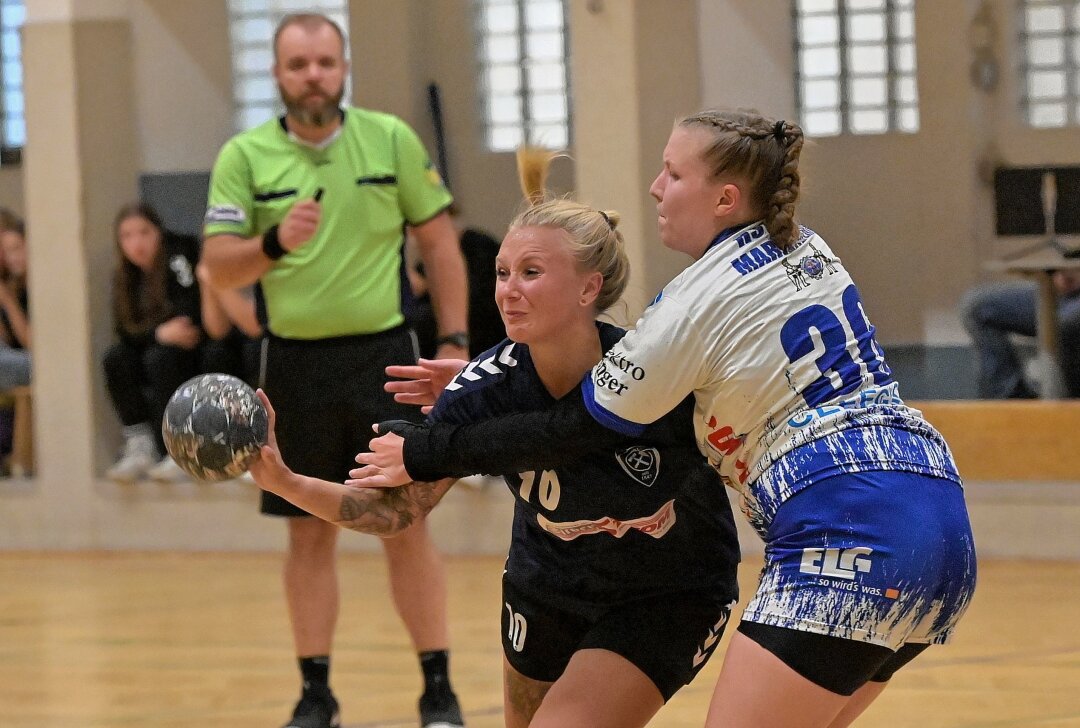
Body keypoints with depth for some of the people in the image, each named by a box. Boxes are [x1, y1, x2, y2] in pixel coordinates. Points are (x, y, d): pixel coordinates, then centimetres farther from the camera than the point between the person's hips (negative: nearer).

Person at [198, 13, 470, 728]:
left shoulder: (392, 139, -1)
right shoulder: (244, 156, -1)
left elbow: (439, 241, 5)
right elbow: (219, 267, -6)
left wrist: (455, 341, -2)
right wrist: (275, 245, -26)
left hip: (382, 352, -1)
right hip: (295, 361, 1)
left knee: (406, 526, -1)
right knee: (310, 533, 5)